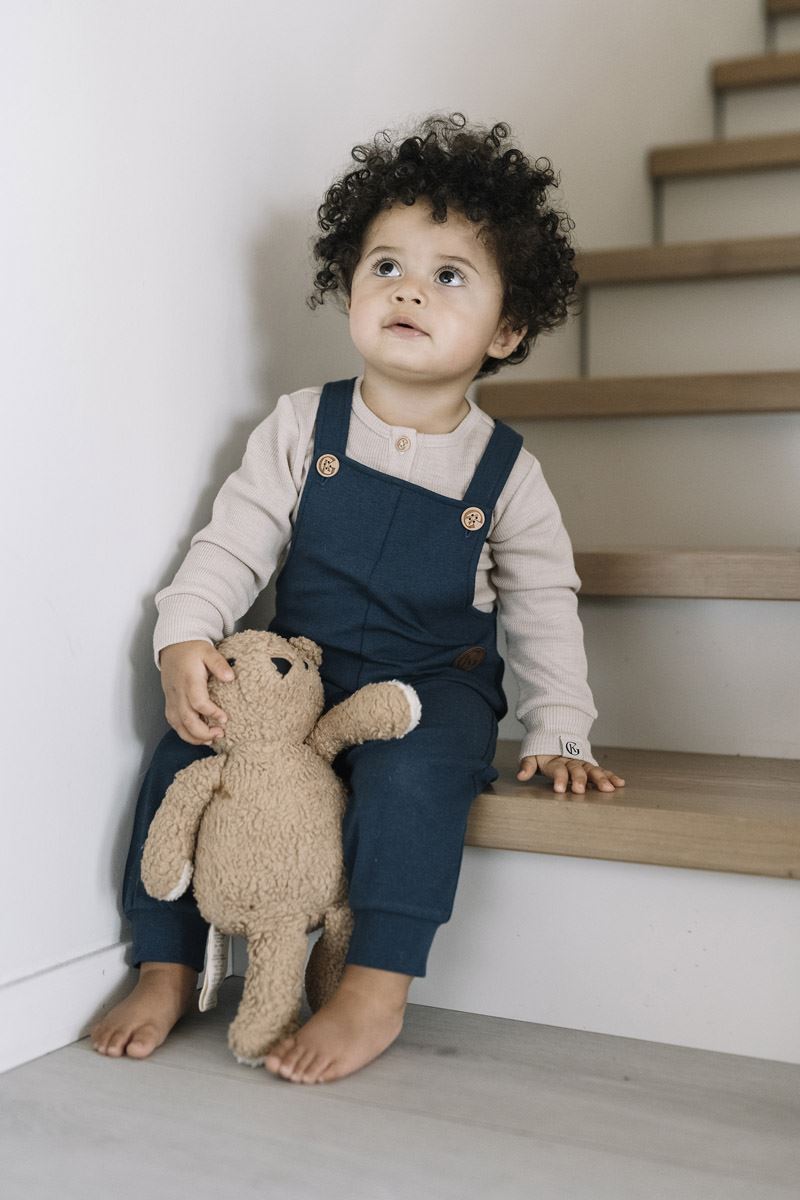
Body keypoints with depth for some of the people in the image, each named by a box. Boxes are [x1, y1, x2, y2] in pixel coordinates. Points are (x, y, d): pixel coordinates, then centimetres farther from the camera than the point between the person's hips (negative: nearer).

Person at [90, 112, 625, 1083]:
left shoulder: (505, 471, -4)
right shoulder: (303, 428, -2)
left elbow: (543, 606, 3)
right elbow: (234, 540, -5)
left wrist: (558, 730, -3)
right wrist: (186, 638, -21)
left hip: (435, 685, -2)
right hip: (295, 671, 2)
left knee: (409, 768, -33)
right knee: (186, 750, -16)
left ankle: (378, 992, -18)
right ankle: (166, 968, 1)